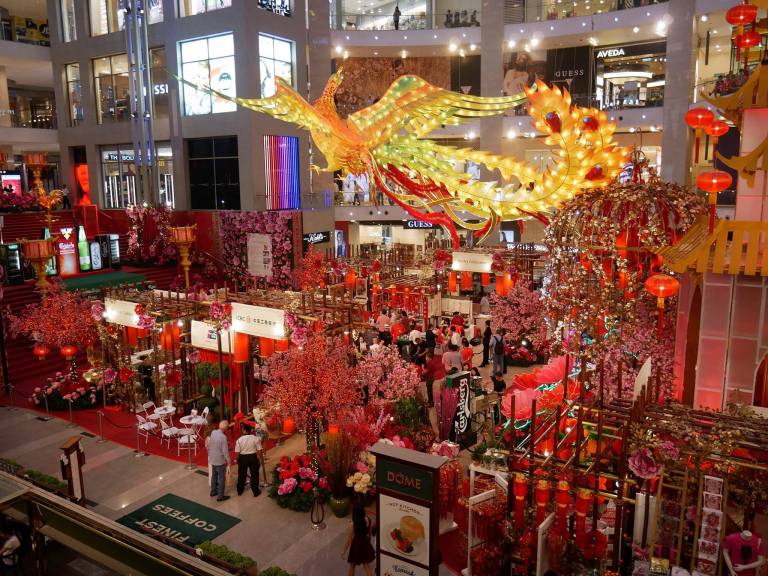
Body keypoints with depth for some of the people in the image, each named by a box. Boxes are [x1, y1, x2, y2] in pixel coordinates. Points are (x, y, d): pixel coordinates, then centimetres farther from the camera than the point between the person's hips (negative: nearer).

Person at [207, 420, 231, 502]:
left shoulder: (213, 432, -6)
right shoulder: (223, 437, -28)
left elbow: (209, 445, 6)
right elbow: (225, 451, -22)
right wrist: (228, 461, -8)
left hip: (212, 459, 7)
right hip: (220, 460, -7)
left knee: (214, 476, 24)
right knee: (221, 479, 7)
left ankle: (213, 492, 39)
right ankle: (220, 496, 16)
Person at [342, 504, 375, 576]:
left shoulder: (353, 525, -27)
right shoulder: (367, 520, -14)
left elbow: (349, 540, -17)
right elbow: (369, 534, 2)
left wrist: (344, 551, -3)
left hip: (356, 546, -4)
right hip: (365, 544, 4)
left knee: (352, 566, 21)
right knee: (367, 566, 18)